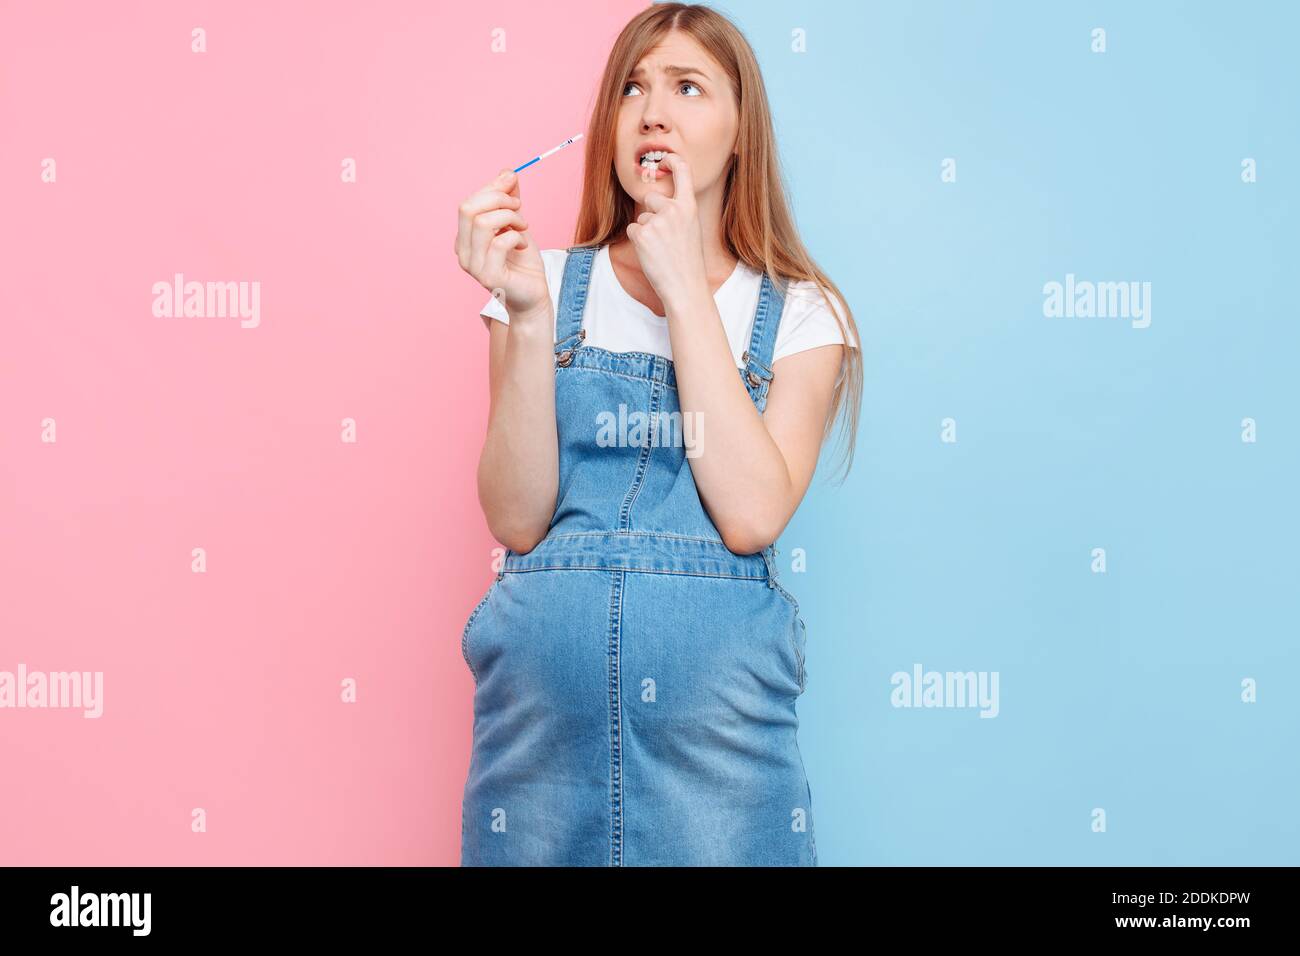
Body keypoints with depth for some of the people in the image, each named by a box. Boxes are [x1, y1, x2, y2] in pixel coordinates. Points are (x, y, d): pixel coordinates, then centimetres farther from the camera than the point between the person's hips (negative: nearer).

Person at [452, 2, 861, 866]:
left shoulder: (799, 314, 2)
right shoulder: (552, 285, 5)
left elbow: (750, 516, -14)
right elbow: (517, 520, -4)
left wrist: (685, 289, -10)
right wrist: (528, 316, -14)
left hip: (717, 706, -1)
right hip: (542, 696, 1)